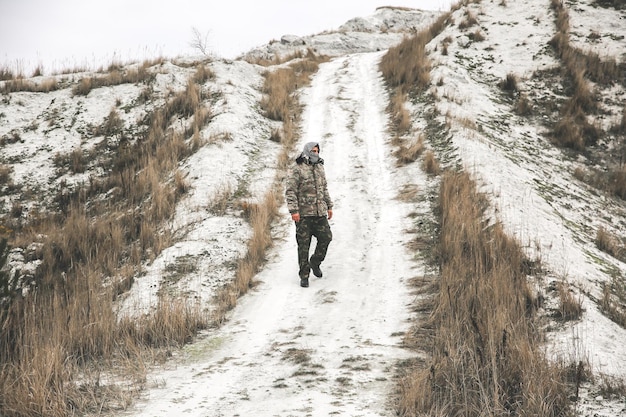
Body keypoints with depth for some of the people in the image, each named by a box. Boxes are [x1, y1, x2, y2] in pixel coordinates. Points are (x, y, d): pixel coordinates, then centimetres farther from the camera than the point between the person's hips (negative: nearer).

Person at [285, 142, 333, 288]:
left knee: (326, 237, 0)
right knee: (303, 245, -1)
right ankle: (304, 276, 7)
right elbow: (290, 192, -12)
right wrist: (294, 210, -18)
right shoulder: (297, 170, -8)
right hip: (303, 213, -6)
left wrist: (329, 206, 20)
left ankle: (315, 262, 25)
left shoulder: (319, 168, 14)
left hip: (320, 213, 6)